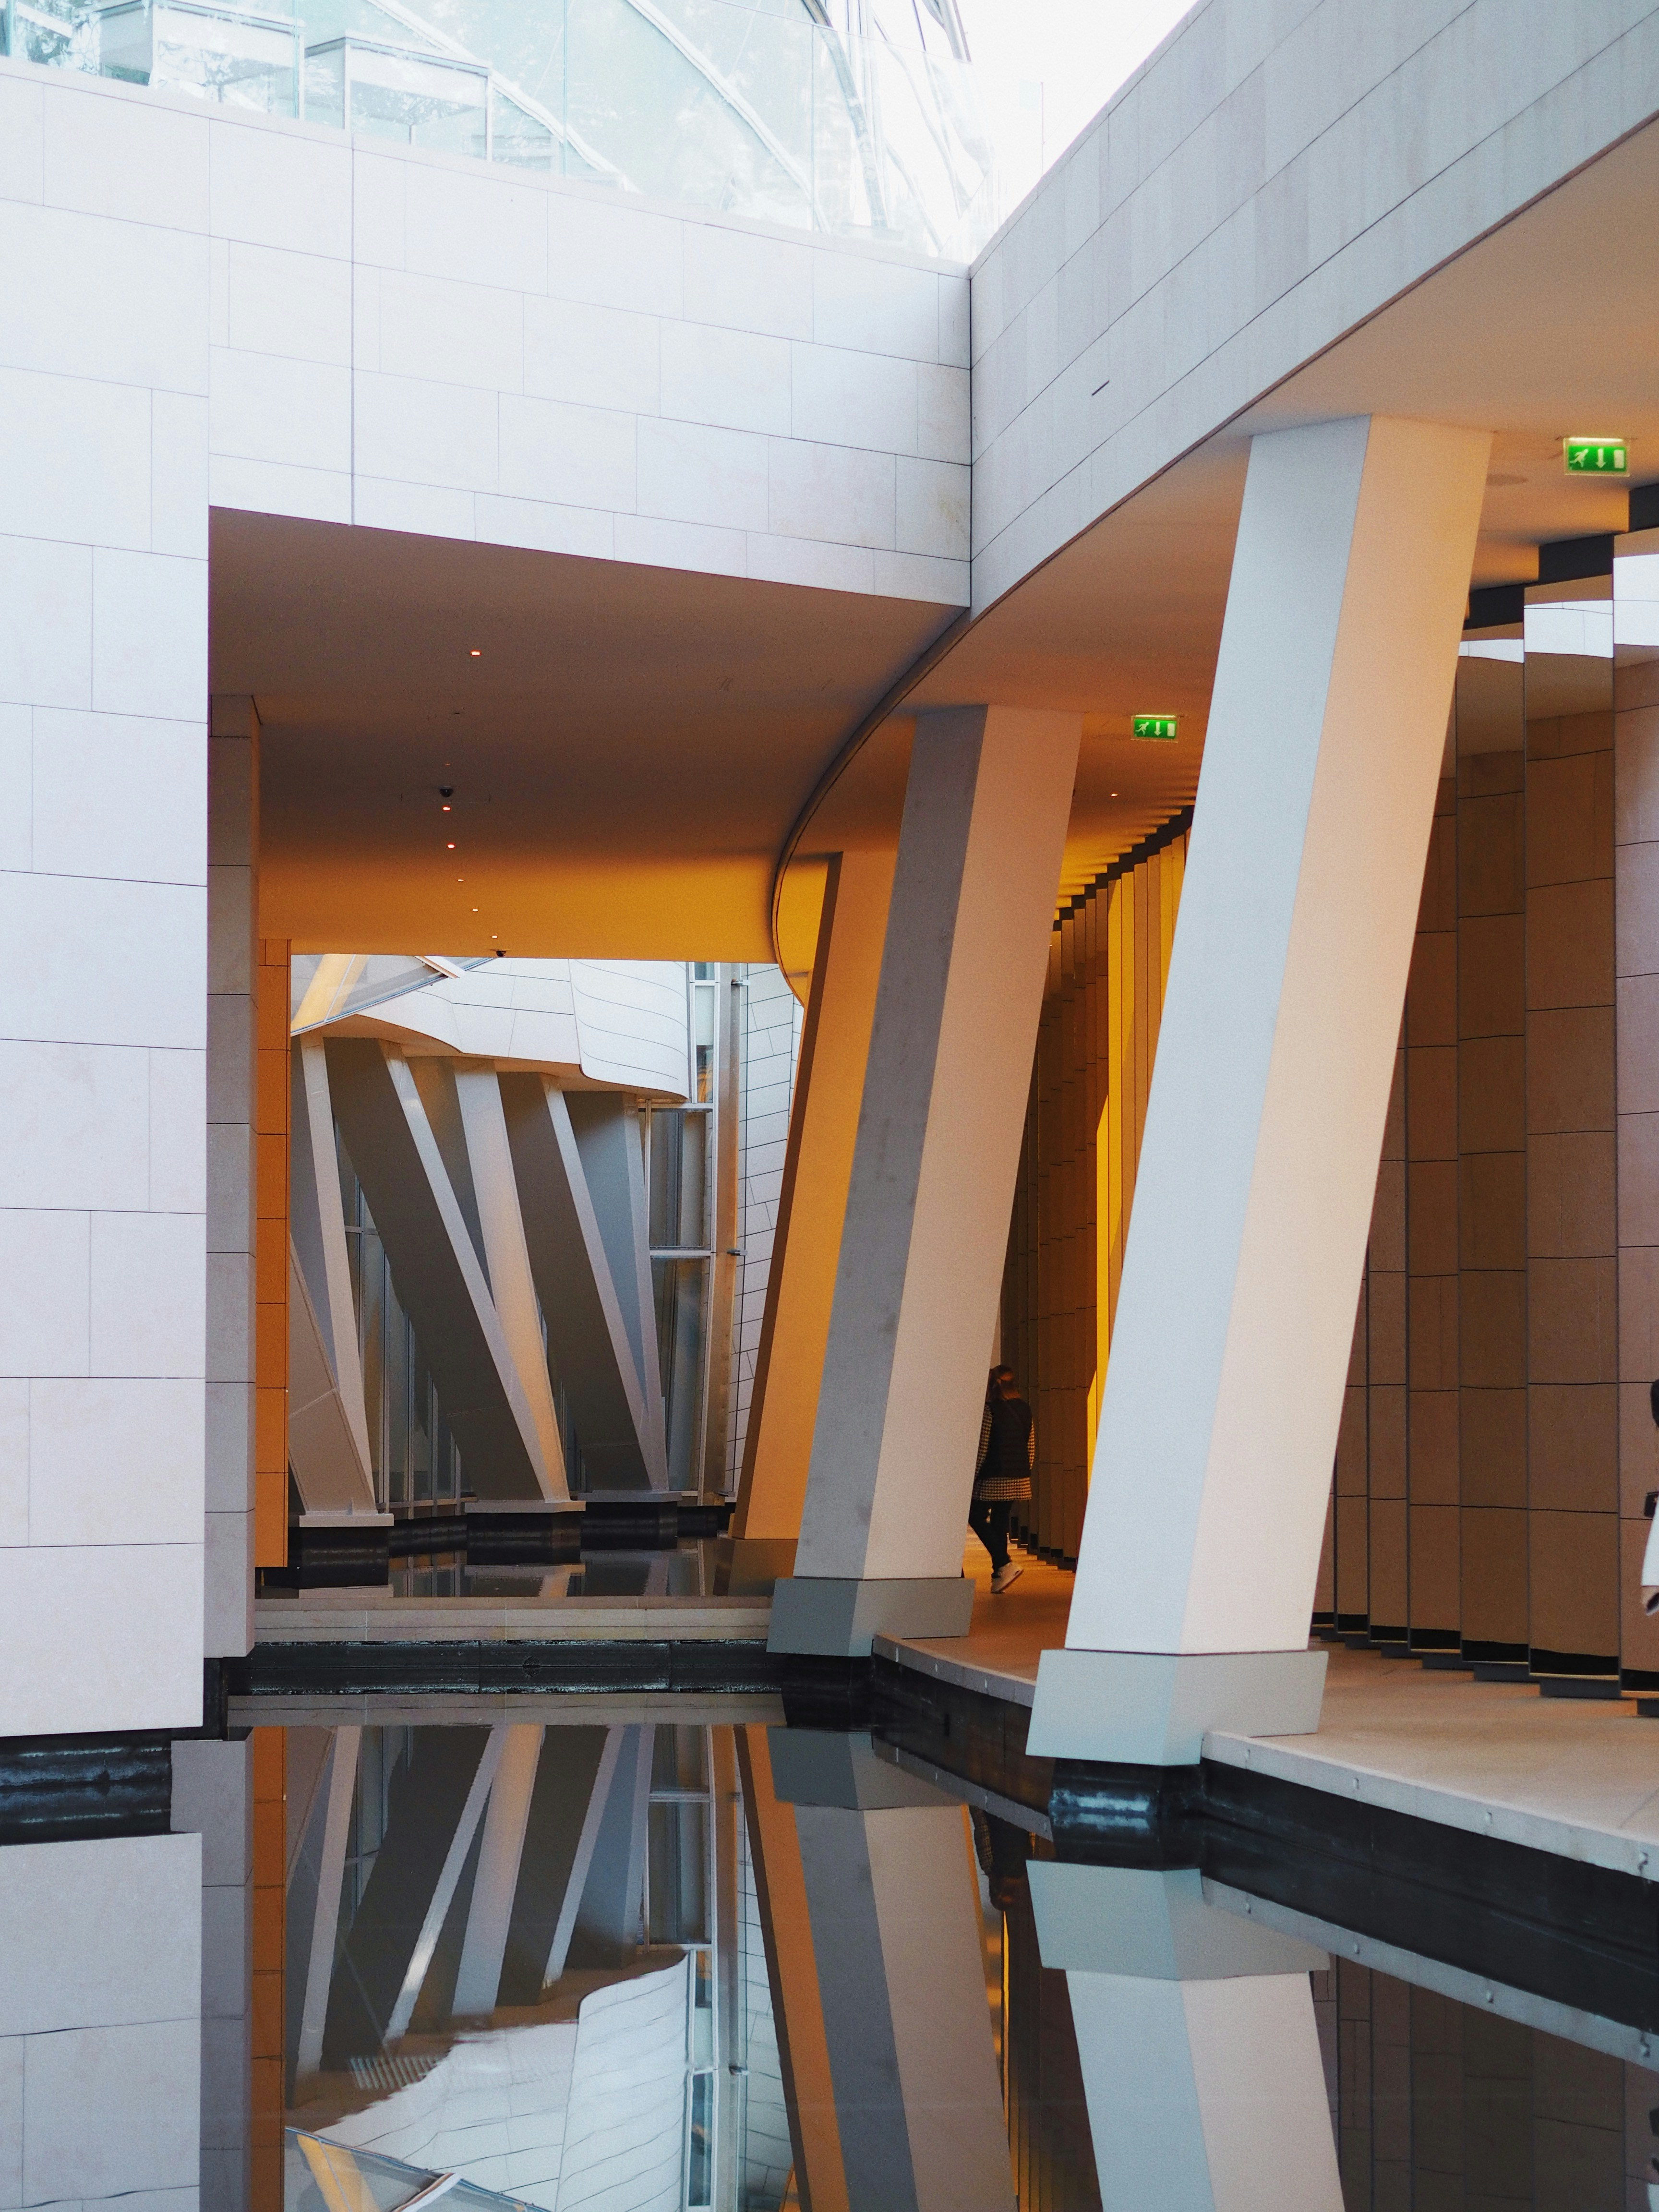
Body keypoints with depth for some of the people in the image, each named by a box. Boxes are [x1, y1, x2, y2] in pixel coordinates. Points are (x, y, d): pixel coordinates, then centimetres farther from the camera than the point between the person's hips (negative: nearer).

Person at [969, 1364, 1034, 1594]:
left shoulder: (990, 1409, -11)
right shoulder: (1024, 1410, 8)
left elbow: (982, 1448, -13)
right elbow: (1031, 1447, 12)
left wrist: (972, 1478, -6)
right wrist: (1024, 1475, 19)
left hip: (994, 1478, -7)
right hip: (1019, 1478, 7)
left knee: (976, 1517, 3)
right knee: (1000, 1521, 13)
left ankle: (1005, 1565, -11)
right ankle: (998, 1576, 12)